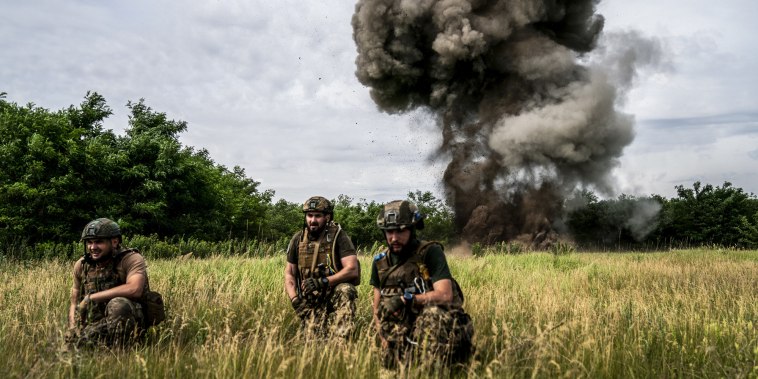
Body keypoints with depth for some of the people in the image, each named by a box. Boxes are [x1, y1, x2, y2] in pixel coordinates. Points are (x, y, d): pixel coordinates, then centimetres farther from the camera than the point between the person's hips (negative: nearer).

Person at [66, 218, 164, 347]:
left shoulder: (132, 259, -13)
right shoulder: (81, 265, 5)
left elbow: (134, 289, -33)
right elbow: (75, 303, 14)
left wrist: (91, 297, -25)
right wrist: (73, 330, -6)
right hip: (98, 324, 5)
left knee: (118, 304, -34)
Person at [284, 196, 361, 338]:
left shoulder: (338, 236, -7)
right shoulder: (298, 239, 5)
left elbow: (352, 269, -16)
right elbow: (289, 274, 12)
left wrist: (323, 282, -23)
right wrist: (294, 299, -4)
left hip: (335, 295, -2)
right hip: (308, 302, 3)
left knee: (345, 291, -35)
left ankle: (340, 340, -31)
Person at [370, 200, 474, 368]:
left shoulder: (430, 252, -7)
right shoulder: (380, 263, 9)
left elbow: (445, 295, -18)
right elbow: (377, 308, 13)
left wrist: (406, 299, -23)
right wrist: (384, 341, -3)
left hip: (436, 324, -4)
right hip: (401, 333, 5)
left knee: (433, 312, -36)